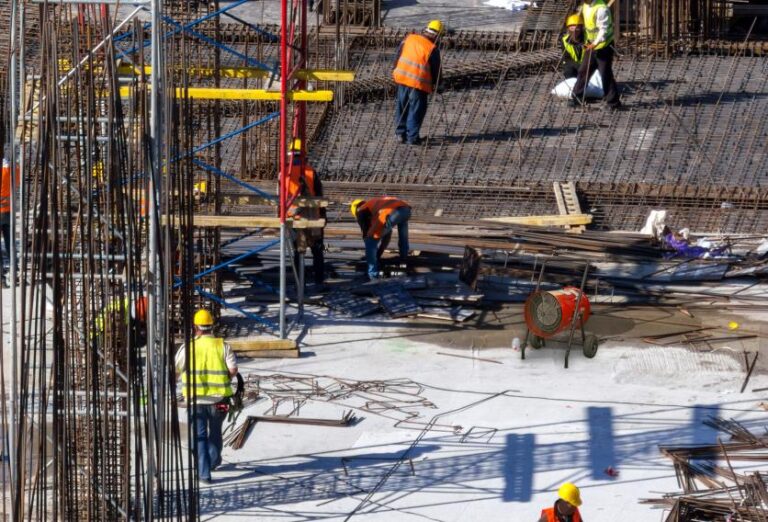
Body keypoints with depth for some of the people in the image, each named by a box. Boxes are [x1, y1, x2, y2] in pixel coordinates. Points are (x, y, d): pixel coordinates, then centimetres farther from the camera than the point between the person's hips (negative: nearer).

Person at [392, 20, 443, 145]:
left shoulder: (409, 39, 1)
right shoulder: (433, 49, -12)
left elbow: (398, 56, 10)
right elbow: (436, 69, -4)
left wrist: (396, 70, 22)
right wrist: (434, 84, 13)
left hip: (402, 78, 5)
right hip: (419, 82, -5)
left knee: (402, 107, 17)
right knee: (416, 110, 6)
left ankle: (400, 133, 23)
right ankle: (412, 137, 7)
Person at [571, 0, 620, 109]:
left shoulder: (601, 9, -24)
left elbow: (604, 29, -26)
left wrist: (596, 43, -37)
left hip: (603, 46, -9)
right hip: (591, 45, 9)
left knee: (606, 74, -4)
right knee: (583, 71, 13)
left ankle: (613, 102, 5)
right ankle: (576, 98, 22)